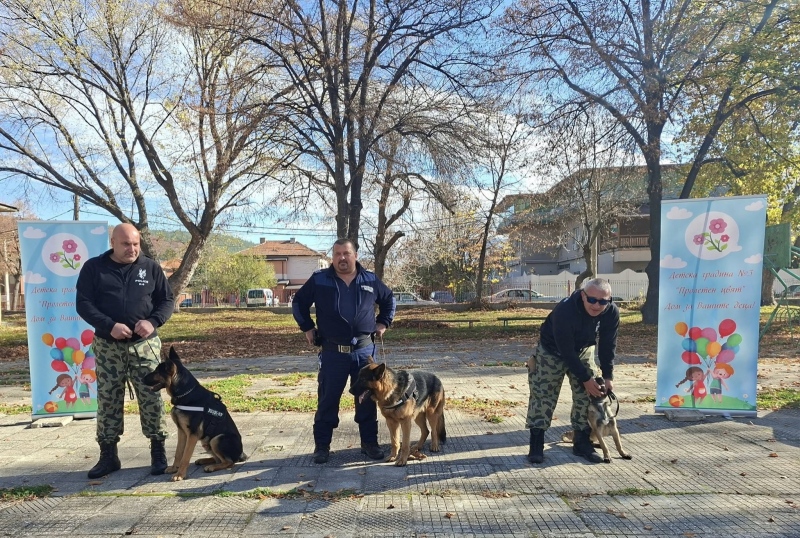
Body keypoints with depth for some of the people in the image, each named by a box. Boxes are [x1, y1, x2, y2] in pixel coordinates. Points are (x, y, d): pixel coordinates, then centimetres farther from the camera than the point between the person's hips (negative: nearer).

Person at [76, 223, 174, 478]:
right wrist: (109, 326, -17)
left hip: (145, 344, 0)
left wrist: (153, 321, -14)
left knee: (152, 398, 0)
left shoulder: (151, 268, 4)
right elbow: (83, 304, -2)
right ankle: (108, 455, 20)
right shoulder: (94, 268, 2)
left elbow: (167, 300, 6)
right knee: (107, 400, 7)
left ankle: (158, 452, 12)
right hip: (108, 346, 0)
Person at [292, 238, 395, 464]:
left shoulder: (370, 280, 4)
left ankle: (369, 442, 23)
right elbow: (299, 302, 11)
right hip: (332, 352, -1)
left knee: (368, 398, 8)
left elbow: (389, 299, 20)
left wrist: (384, 322, 12)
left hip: (364, 350, 2)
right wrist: (307, 328, 7)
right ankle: (322, 445, 19)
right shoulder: (319, 280, -1)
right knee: (327, 400, 5)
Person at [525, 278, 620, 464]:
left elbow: (608, 346, -8)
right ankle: (536, 446, 4)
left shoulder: (612, 312, -21)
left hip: (583, 351, 5)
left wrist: (608, 376, -11)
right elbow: (566, 351, -31)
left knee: (586, 397, 2)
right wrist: (585, 379, -25)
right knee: (542, 395, -5)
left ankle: (582, 443, 17)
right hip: (552, 351, -4)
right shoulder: (564, 310, -38)